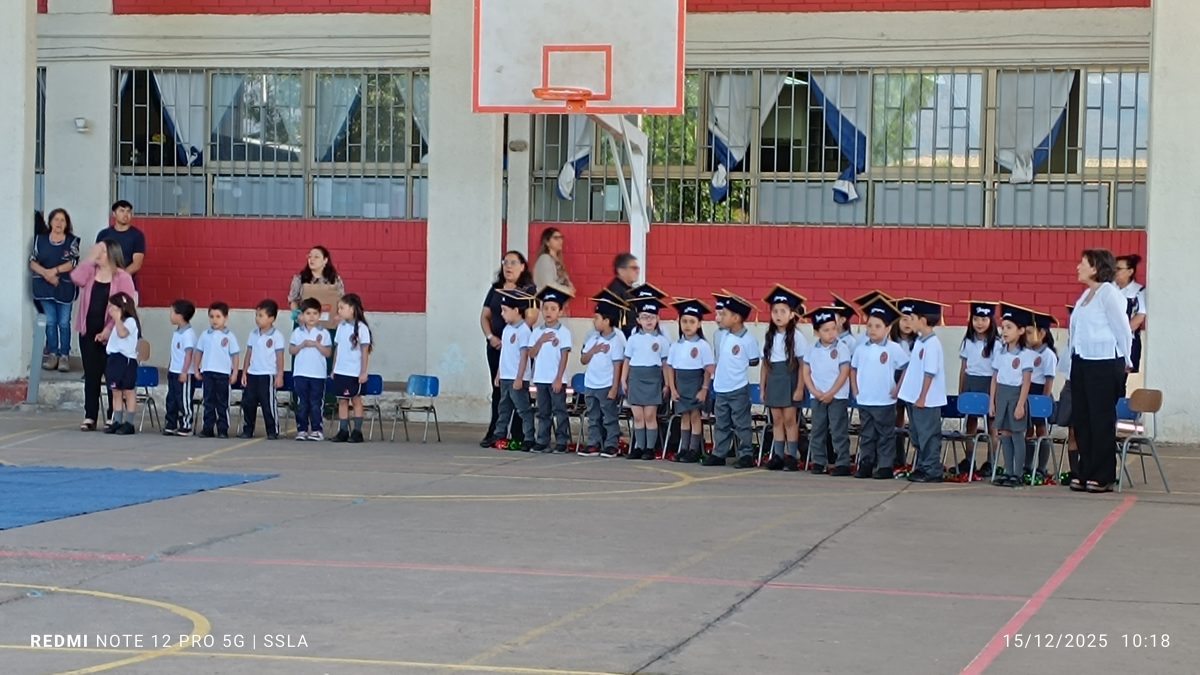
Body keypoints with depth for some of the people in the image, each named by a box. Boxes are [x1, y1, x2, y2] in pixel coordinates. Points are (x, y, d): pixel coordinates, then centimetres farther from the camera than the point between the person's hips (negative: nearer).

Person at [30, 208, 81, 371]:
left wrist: (55, 270, -20)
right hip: (45, 286, 2)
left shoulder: (72, 241, 0)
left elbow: (74, 262, -10)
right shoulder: (40, 239, 6)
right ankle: (52, 354, 9)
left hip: (65, 287, -2)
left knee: (64, 323, 0)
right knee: (50, 322, 4)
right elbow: (32, 261, 0)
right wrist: (46, 273, -15)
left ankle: (64, 355, 3)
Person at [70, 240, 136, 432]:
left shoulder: (122, 277, -5)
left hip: (110, 334, -4)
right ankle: (89, 417, 7)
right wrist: (90, 259, -9)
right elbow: (76, 279, -12)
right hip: (88, 332, 4)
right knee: (91, 376, 5)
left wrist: (108, 330, -16)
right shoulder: (90, 272, 9)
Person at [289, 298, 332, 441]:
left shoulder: (323, 333, 1)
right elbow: (291, 350, 4)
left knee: (316, 404, 1)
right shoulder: (297, 332, 6)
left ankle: (317, 430, 5)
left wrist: (317, 344, -14)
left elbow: (328, 353, -1)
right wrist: (302, 345, -12)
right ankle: (302, 430, 9)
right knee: (302, 404, 4)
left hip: (318, 374, -1)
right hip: (300, 374, 1)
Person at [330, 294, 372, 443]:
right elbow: (337, 348, 13)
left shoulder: (361, 328, -9)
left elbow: (365, 351, -10)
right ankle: (343, 431, 9)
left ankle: (357, 431, 7)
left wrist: (364, 372, -13)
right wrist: (334, 369, 13)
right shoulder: (341, 327, 8)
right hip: (340, 371, 6)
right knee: (342, 400, 6)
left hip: (354, 372, -6)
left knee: (356, 399, 2)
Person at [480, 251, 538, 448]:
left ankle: (518, 436, 0)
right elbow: (485, 316, 13)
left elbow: (531, 318, -12)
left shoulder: (528, 290, -2)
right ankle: (495, 433, 13)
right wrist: (490, 336, -4)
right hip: (496, 346, 5)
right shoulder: (495, 289, 14)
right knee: (498, 390, 8)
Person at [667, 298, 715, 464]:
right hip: (680, 385, 4)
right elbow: (670, 367, 8)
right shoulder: (676, 345, 5)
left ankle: (694, 450, 1)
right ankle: (683, 449, 13)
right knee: (684, 416, 9)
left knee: (695, 415, -3)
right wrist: (672, 388, 2)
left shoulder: (702, 345, -8)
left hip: (696, 384, -4)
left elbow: (709, 369, -8)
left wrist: (704, 389, -12)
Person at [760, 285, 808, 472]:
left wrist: (800, 388, -11)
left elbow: (803, 364, -7)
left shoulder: (796, 337, -5)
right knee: (777, 420, 7)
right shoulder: (769, 337, 9)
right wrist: (762, 388, 10)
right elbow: (765, 365, 12)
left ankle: (792, 456, 3)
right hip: (773, 382, 5)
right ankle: (778, 456, 11)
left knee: (790, 419, -3)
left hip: (789, 381, -5)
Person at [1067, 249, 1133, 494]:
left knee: (1102, 419, -3)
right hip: (1082, 361, 9)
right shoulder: (1087, 294, 16)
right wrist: (1072, 358, 17)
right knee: (1081, 418, 9)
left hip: (1104, 363, -9)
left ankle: (1103, 477, 2)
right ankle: (1085, 473, 16)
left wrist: (1125, 362, -2)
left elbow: (1122, 329, -9)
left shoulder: (1108, 292, -10)